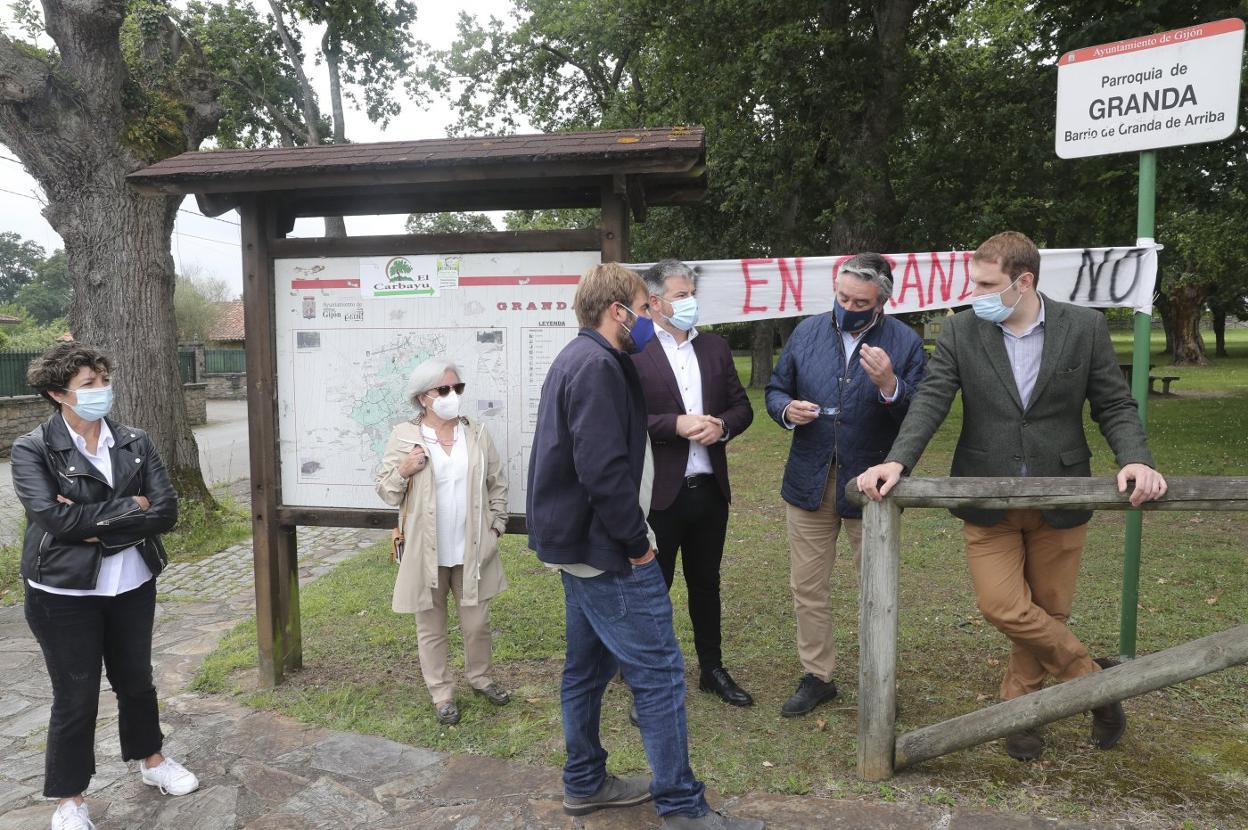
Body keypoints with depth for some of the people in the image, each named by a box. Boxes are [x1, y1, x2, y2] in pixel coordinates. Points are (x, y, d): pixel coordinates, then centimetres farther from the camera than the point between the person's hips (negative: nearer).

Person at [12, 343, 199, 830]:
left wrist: (97, 526, -18)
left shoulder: (135, 443, -1)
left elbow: (167, 512, -9)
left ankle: (151, 761, 42)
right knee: (75, 697, 9)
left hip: (132, 586, 4)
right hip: (65, 593, -3)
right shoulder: (32, 450, -10)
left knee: (135, 679, 20)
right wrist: (129, 507, -16)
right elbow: (54, 518, -23)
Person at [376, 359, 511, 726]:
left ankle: (479, 677, 39)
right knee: (431, 628, 12)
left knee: (477, 623, 14)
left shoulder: (477, 434, 1)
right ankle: (442, 693, 29)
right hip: (426, 553, -2)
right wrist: (403, 471, -20)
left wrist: (496, 526, 3)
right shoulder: (403, 437, -6)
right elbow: (385, 491, -2)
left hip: (472, 550, 2)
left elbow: (497, 484, 9)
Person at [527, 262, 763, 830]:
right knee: (659, 672, -2)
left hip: (574, 542, 11)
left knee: (588, 665, 18)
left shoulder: (574, 359, 14)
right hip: (604, 549, -11)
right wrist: (636, 542, -17)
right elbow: (604, 469, -26)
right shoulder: (598, 366, -19)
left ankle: (584, 784, 32)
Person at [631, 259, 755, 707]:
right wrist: (677, 424, -22)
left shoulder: (715, 347, 8)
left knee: (706, 583, 19)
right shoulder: (634, 352, -10)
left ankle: (712, 669, 36)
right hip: (659, 492, -5)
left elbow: (742, 407, 10)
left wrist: (721, 426, -10)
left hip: (709, 489, 5)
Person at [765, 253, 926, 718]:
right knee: (808, 589, 12)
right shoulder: (807, 332, 2)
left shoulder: (906, 344, -7)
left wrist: (889, 385, -30)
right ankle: (816, 676, 30)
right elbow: (775, 390, 9)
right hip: (809, 482, 3)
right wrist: (787, 410, -13)